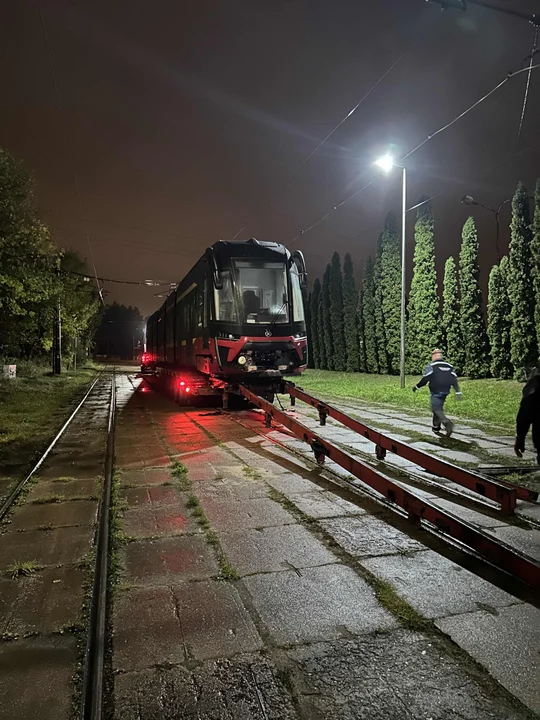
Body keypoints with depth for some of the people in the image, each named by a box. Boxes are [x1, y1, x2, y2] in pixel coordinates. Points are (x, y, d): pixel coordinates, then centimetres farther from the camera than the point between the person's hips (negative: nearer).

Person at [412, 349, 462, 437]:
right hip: (445, 392, 7)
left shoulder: (431, 366, -6)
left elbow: (425, 379, -13)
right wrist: (458, 392, 7)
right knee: (439, 408, 20)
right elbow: (454, 380, 8)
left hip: (436, 392, -7)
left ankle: (448, 423, -29)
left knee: (436, 409, -7)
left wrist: (416, 387, -2)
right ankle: (436, 426, 25)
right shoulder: (449, 366, 12)